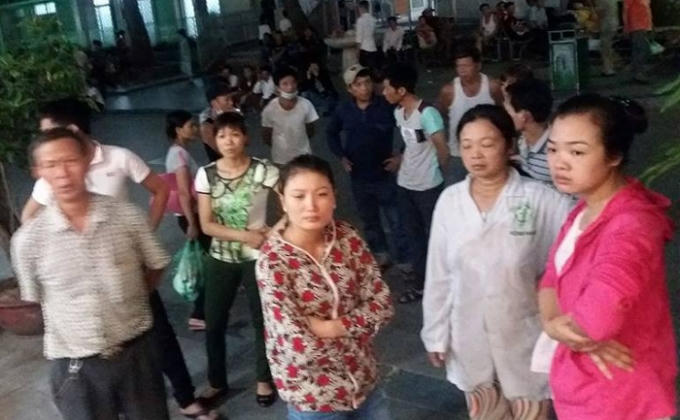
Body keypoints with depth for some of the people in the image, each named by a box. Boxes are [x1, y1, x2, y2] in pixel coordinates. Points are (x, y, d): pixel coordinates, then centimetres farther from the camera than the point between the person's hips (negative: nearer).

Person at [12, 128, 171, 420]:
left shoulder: (128, 216, -11)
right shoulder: (28, 239, -12)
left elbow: (155, 267, 6)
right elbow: (35, 299, 5)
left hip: (136, 353, 1)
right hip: (76, 367, 0)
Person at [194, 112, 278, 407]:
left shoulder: (263, 171, -14)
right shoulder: (206, 174, -7)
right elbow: (206, 225, -9)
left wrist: (273, 232, -27)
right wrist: (244, 235, -19)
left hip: (257, 257, -2)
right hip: (221, 258, 2)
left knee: (263, 320, 11)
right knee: (214, 323, 10)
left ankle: (264, 380, 33)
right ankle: (216, 382, 32)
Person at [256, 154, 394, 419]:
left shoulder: (348, 238, -7)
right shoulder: (272, 262, -22)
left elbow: (382, 304, -7)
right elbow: (301, 348, -26)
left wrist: (333, 327, -19)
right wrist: (356, 332, -12)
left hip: (363, 382, 5)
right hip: (313, 397, -4)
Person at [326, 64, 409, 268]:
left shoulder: (387, 106, -18)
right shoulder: (343, 110, -6)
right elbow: (331, 133, 13)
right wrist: (341, 156, 2)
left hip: (386, 174, -4)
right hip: (359, 177, 4)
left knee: (396, 220, 4)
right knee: (369, 220, 20)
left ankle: (405, 259, 19)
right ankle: (380, 253, 39)